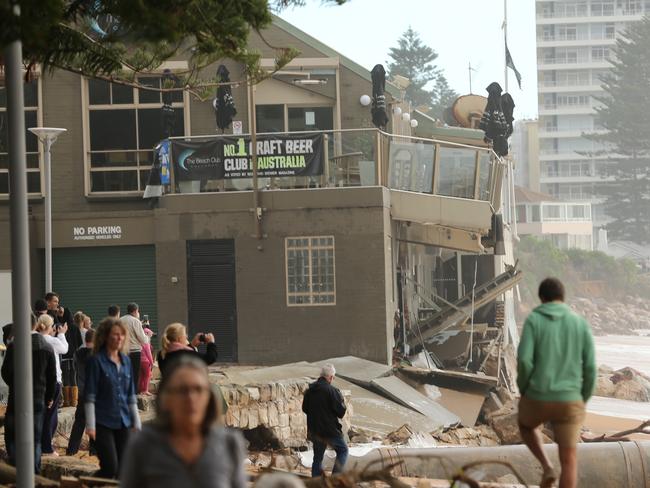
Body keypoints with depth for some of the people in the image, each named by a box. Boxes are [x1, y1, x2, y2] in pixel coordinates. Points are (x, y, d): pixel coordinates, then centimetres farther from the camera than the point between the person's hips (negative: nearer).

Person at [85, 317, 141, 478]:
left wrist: (136, 422, 14)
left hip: (122, 423, 6)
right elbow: (89, 396, -8)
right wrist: (90, 425, -13)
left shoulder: (126, 361, 11)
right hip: (103, 422, -6)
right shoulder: (96, 361, -6)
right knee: (110, 468, -14)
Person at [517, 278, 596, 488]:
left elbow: (524, 361, -14)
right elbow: (590, 368, -1)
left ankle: (547, 468, 13)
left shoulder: (533, 321, -4)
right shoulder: (581, 324, 2)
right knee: (569, 462, 9)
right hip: (568, 402, 1)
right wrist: (582, 402, 13)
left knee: (526, 425, 34)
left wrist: (524, 391, 4)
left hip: (537, 399, -1)